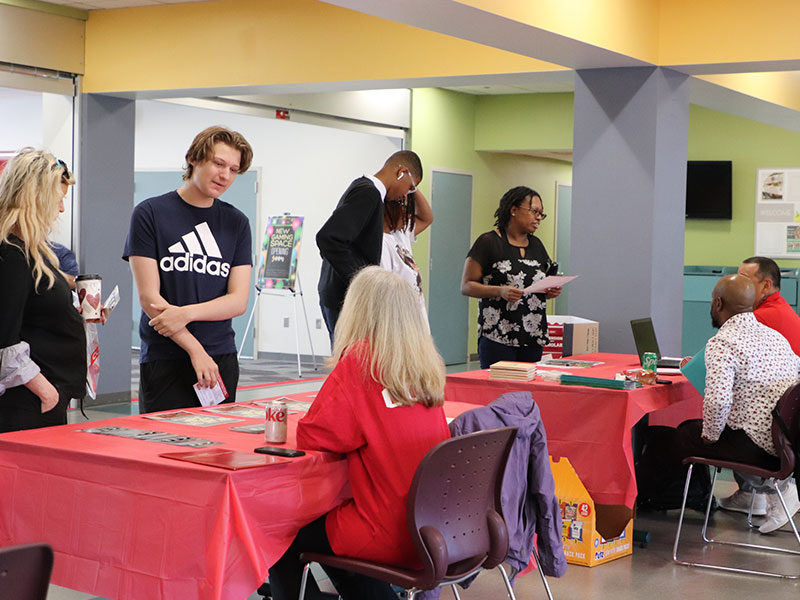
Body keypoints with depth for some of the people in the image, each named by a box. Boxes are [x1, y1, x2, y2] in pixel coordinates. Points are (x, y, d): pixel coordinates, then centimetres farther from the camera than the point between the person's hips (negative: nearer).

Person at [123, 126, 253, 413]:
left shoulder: (236, 222, 10)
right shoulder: (149, 214, 0)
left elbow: (239, 300, 3)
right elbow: (149, 297, -6)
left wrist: (187, 313, -14)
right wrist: (195, 350, -12)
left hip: (221, 358, 3)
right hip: (164, 360, -3)